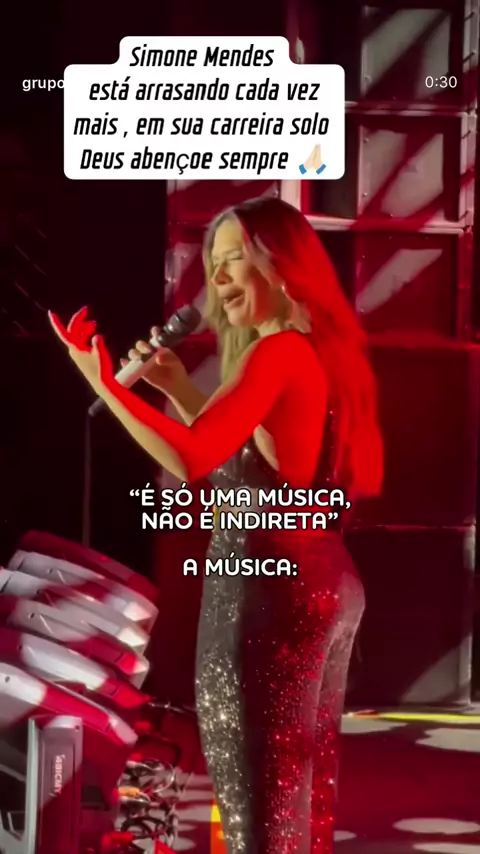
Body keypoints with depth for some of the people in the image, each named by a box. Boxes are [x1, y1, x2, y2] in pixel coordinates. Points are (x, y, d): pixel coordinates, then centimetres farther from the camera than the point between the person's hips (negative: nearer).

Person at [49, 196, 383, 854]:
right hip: (326, 581, 10)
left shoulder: (277, 350, -14)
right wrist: (178, 389, 17)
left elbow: (191, 460, -26)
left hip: (266, 583, -10)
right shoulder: (318, 350, 15)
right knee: (307, 783, 17)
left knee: (260, 789, -1)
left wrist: (102, 381, -22)